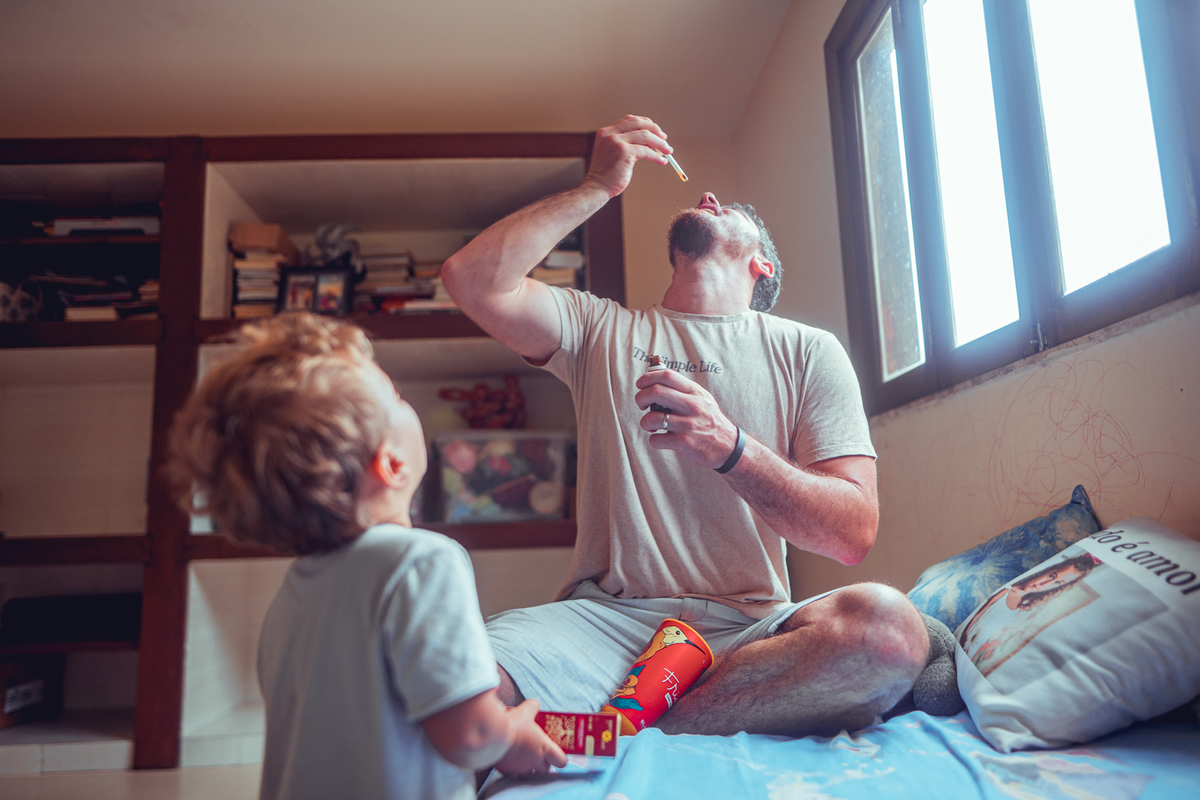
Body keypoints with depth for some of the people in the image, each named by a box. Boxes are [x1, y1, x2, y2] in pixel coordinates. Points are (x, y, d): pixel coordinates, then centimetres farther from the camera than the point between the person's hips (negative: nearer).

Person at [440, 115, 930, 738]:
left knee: (888, 624, -32)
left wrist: (728, 446, -18)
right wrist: (597, 186, 3)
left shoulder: (807, 352, 9)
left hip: (749, 627, 2)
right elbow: (473, 279, -3)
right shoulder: (602, 329, 13)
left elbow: (853, 533, -1)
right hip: (605, 615, -1)